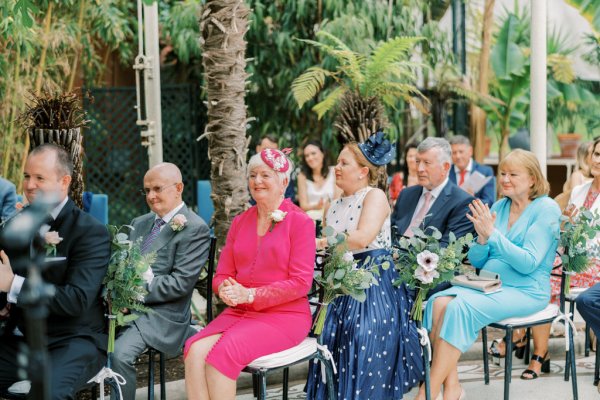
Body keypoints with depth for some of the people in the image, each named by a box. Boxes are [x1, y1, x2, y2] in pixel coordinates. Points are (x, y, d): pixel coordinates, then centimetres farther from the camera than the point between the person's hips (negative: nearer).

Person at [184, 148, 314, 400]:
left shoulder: (300, 222, -2)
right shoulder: (239, 222, 16)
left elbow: (300, 282, -9)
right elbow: (222, 275, 15)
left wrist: (250, 294, -18)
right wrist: (225, 290, -11)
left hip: (284, 315, -5)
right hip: (239, 312, 5)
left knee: (224, 353, -31)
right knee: (195, 350, -24)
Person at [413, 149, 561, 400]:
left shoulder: (546, 209, -5)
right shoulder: (499, 206, 13)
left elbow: (529, 263, -15)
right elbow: (476, 261, 13)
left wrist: (492, 234, -20)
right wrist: (482, 238, -8)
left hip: (525, 291, -6)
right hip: (488, 284, 6)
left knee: (460, 307, -30)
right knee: (439, 302, -23)